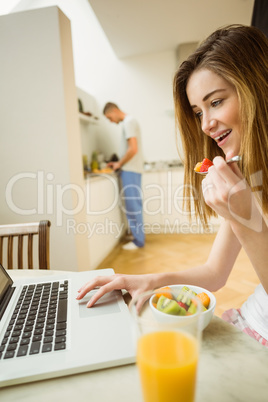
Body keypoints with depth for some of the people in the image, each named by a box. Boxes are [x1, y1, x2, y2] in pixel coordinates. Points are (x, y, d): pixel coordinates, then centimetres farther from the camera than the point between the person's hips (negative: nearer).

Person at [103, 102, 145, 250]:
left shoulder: (128, 122, -11)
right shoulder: (129, 121, 19)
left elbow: (133, 149, -21)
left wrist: (119, 164, -10)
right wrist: (119, 163, 13)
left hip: (130, 171, -10)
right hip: (132, 170, 10)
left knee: (132, 205, -5)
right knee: (134, 204, 13)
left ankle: (138, 240, 3)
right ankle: (138, 236, 23)